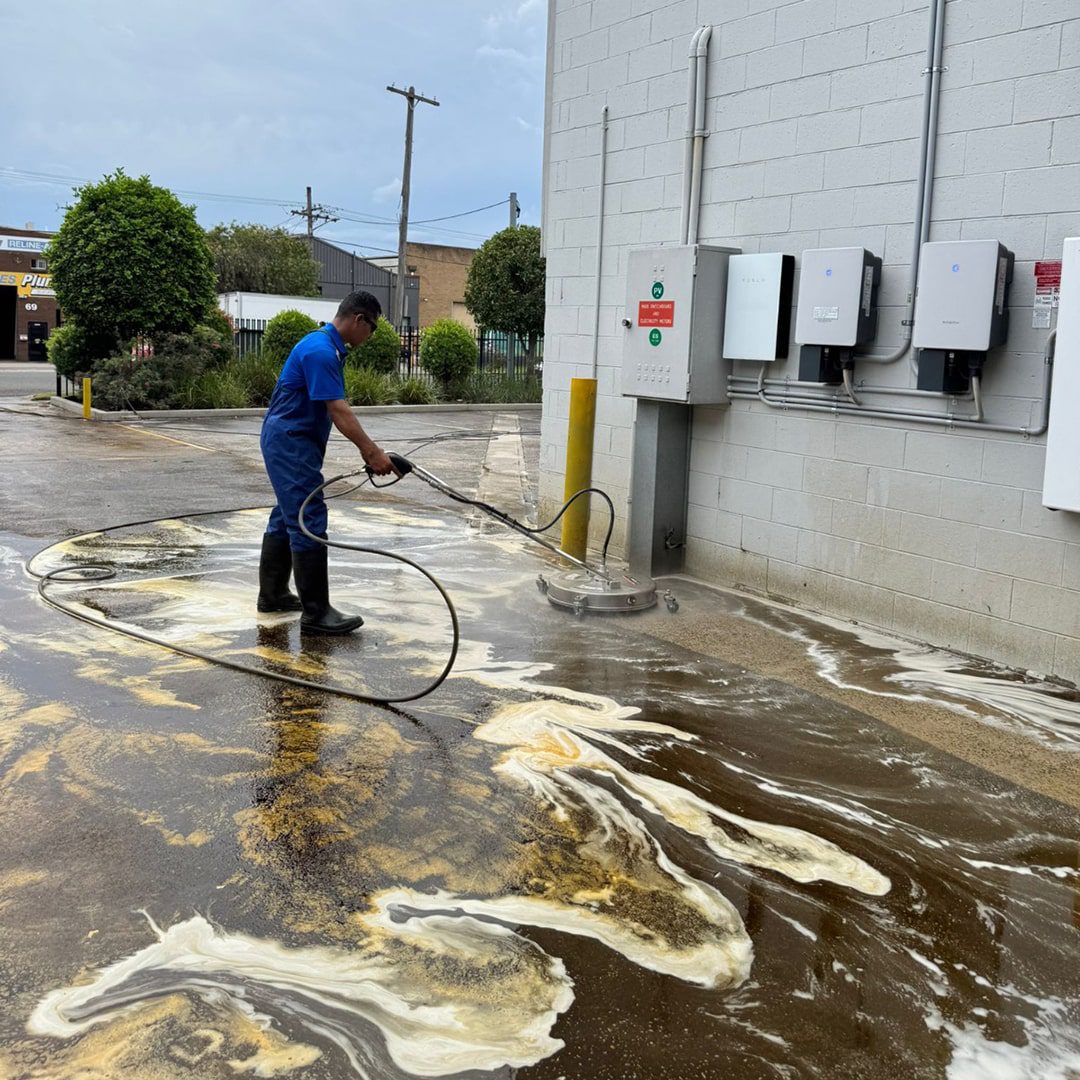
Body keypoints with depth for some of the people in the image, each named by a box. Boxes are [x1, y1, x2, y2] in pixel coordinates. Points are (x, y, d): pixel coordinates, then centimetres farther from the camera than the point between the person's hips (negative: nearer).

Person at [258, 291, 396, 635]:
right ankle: (316, 612, -9)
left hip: (289, 441, 11)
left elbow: (337, 409, 18)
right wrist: (372, 452, -27)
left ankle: (273, 594, 25)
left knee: (288, 516, 16)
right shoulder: (320, 350, -21)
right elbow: (338, 411, -26)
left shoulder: (329, 347, 12)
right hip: (291, 442, -11)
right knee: (309, 522, -11)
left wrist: (366, 450, 19)